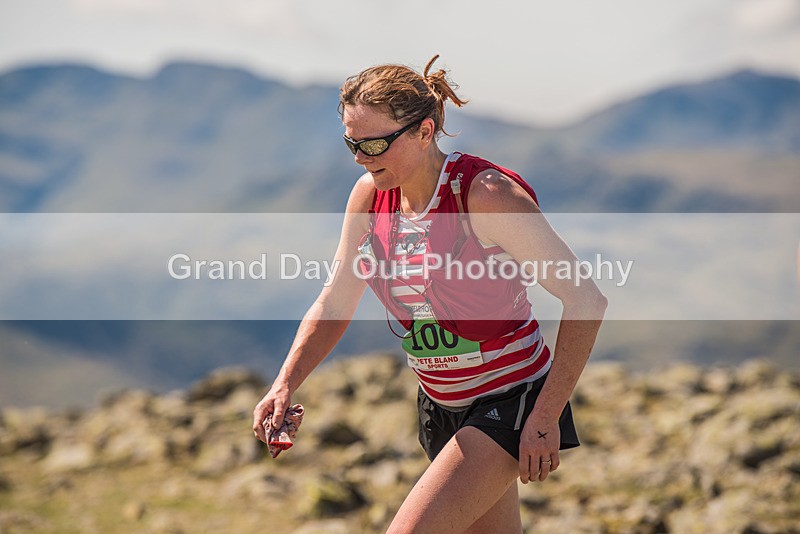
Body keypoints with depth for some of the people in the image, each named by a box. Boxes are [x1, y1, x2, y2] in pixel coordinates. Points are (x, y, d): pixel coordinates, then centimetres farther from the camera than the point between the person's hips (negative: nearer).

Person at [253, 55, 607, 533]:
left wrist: (546, 417, -22)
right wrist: (286, 384, -9)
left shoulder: (486, 196, -24)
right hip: (441, 405, 7)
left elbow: (587, 300, -22)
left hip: (510, 401, -7)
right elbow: (334, 304, 6)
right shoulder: (370, 195, -4)